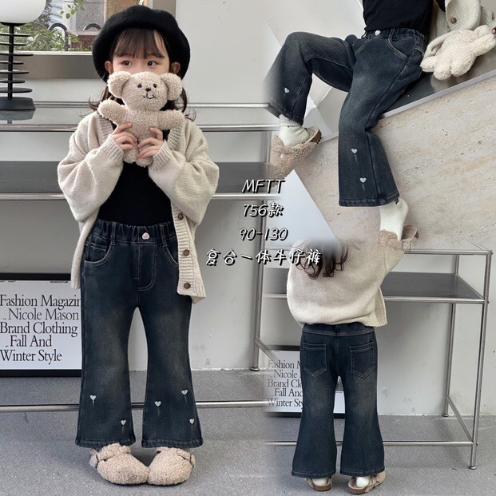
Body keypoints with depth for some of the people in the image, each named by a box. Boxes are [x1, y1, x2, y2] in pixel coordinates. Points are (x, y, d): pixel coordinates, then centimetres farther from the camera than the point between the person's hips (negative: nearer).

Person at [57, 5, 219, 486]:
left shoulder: (185, 133, -1)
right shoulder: (93, 129, -2)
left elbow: (199, 195, -7)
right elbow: (77, 194, -7)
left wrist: (164, 159, -20)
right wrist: (110, 153, -19)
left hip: (165, 250, 0)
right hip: (107, 249, 0)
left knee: (170, 352, 7)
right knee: (105, 353, 6)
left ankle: (173, 440, 17)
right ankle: (109, 442, 16)